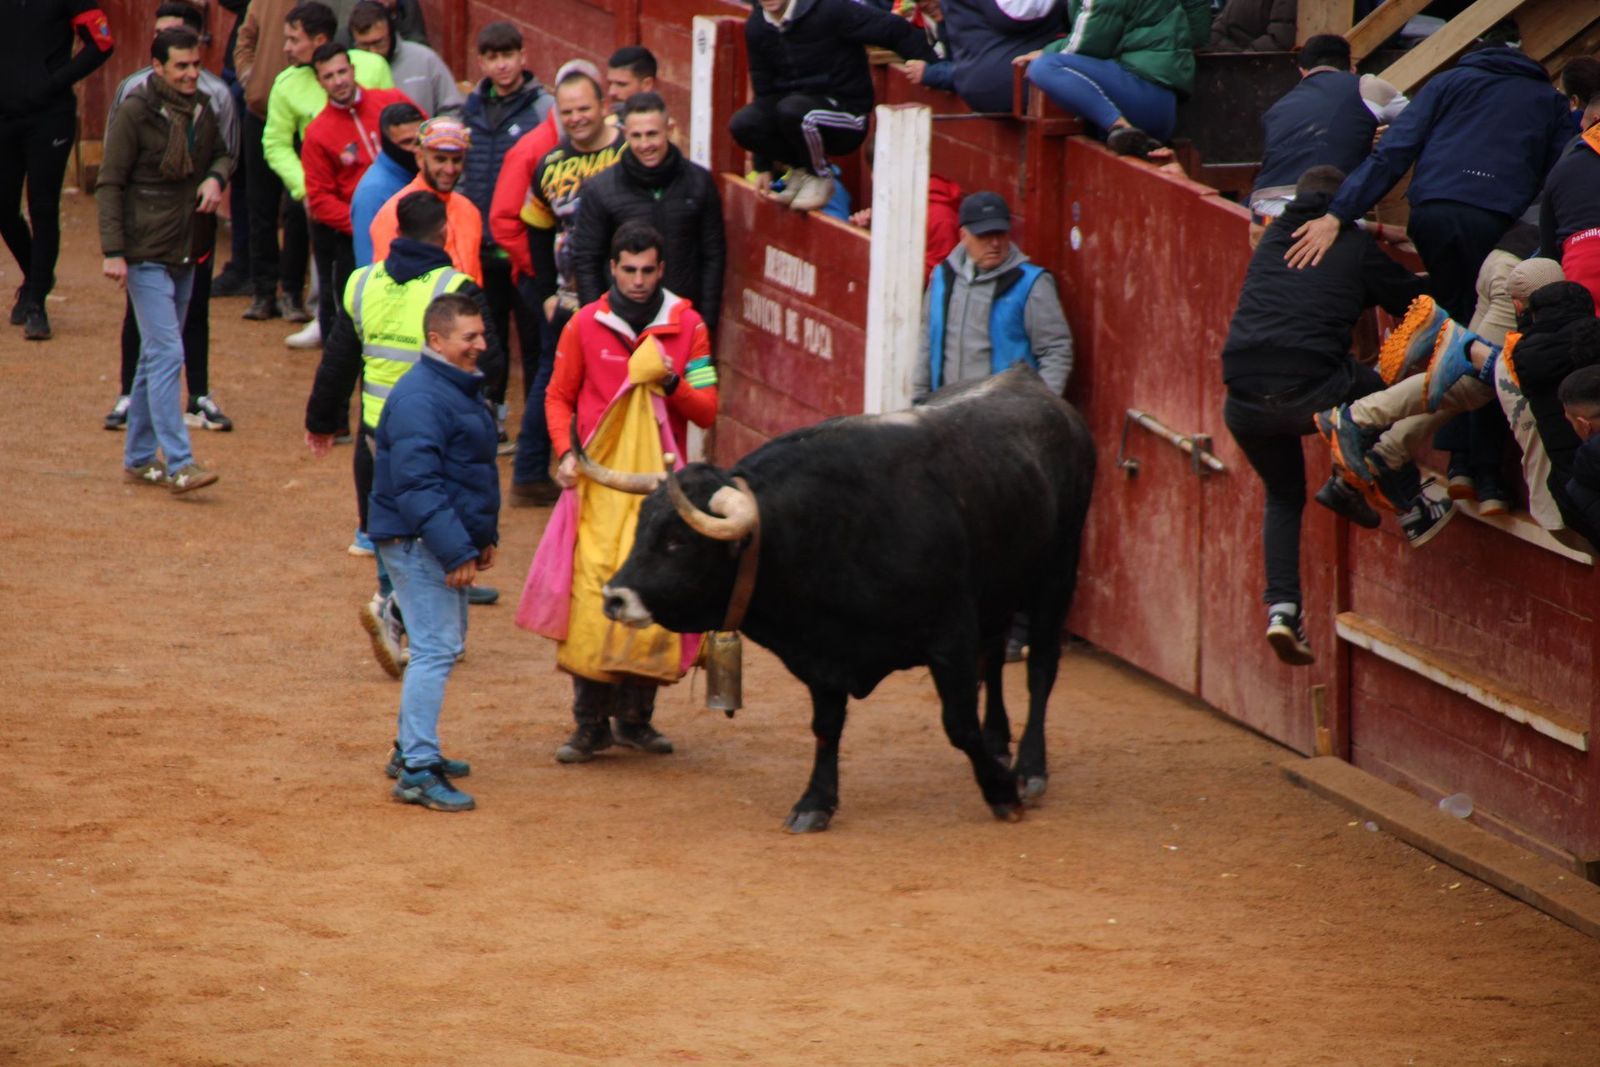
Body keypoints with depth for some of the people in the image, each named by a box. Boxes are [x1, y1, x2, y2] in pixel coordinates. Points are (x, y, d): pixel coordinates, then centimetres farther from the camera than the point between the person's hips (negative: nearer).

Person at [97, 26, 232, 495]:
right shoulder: (135, 112, -13)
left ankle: (139, 457, 22)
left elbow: (222, 154, 22)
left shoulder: (201, 109, 6)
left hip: (185, 253, 7)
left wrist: (216, 178, -3)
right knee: (167, 355, -12)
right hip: (146, 255, -7)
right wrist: (113, 252, -18)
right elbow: (109, 184, -12)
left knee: (156, 356, 13)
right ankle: (178, 464, -15)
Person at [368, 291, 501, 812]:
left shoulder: (462, 389, 14)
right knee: (435, 648, -13)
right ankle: (417, 771, -14)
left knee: (444, 645, 19)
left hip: (446, 542, 11)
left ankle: (411, 749, 31)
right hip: (417, 545, -11)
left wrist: (484, 536, 22)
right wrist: (455, 552, -27)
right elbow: (418, 484, -26)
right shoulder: (419, 398, -20)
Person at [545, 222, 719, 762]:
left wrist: (673, 383, -16)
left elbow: (707, 411, 3)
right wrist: (566, 453, -6)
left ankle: (636, 717, 15)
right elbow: (559, 397, 10)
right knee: (592, 596, -7)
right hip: (599, 476, -1)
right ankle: (590, 722, -1)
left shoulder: (687, 327, 3)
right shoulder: (584, 326, 2)